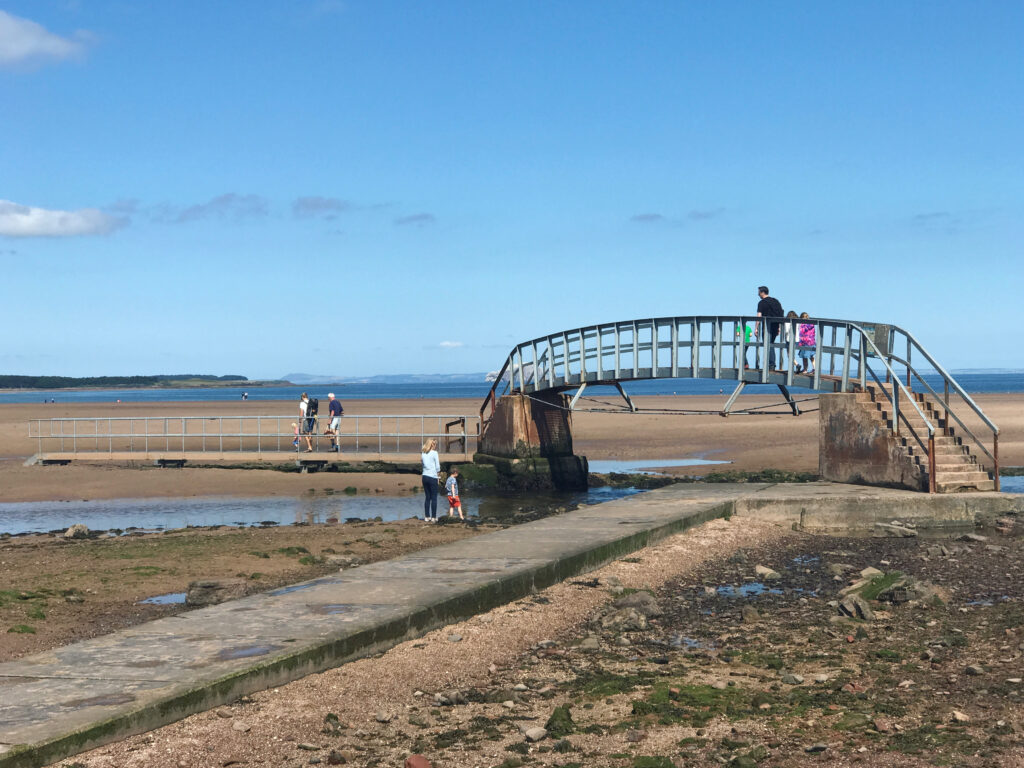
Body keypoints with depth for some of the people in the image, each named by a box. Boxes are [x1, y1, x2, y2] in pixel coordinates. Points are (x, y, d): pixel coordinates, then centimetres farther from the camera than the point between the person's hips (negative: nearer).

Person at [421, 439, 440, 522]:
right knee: (434, 498, 0)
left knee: (427, 497, 11)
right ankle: (433, 517, -1)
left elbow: (424, 464, 14)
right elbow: (437, 467, -8)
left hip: (425, 477, 5)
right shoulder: (434, 453, -7)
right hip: (433, 477, -5)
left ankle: (426, 517, 11)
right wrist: (439, 471, 12)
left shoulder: (423, 454, 9)